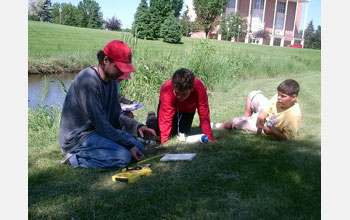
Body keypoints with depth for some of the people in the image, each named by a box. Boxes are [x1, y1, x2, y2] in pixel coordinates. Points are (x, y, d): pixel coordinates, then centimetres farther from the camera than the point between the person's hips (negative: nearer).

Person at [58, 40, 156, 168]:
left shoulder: (111, 81, 4)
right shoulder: (88, 81, -23)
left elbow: (116, 117, 6)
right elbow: (100, 124, -23)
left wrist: (137, 126, -11)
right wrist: (128, 145, -19)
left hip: (97, 131, 9)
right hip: (76, 137, -9)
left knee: (139, 149, 3)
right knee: (123, 156, -25)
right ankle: (76, 158, -8)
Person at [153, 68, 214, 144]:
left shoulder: (199, 89, -41)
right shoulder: (166, 91, -44)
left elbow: (204, 116, -35)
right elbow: (166, 119, -42)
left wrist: (209, 139, -36)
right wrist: (164, 141, -46)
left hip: (188, 109, 1)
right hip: (172, 105, -1)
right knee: (159, 134, -3)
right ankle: (152, 118, 28)